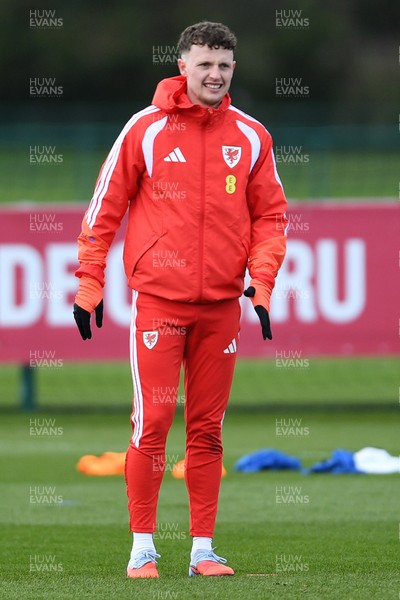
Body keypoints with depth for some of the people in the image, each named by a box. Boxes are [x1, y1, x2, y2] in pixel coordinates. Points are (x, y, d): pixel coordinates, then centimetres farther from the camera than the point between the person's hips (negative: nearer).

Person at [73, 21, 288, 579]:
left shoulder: (251, 136, 6)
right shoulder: (146, 129, -2)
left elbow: (270, 215, 11)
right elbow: (105, 207, 2)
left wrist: (262, 283, -2)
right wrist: (89, 284, -1)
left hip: (222, 304, 3)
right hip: (158, 300, -3)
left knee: (208, 428, 6)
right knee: (152, 422, -6)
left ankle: (203, 548, 11)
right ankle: (142, 546, 2)